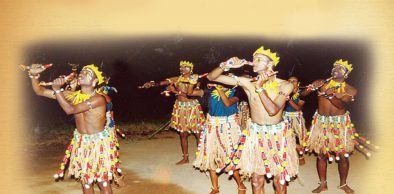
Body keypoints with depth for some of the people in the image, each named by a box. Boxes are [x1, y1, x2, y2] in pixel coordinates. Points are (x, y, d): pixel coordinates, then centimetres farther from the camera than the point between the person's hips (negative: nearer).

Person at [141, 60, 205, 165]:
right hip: (180, 108, 4)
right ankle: (185, 158, 24)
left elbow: (189, 93, -18)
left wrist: (176, 91, -14)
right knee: (183, 134, 11)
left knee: (198, 134, 0)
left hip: (192, 107, -4)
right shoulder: (176, 79, 3)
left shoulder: (193, 78, -6)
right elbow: (162, 83, -11)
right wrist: (152, 83, -29)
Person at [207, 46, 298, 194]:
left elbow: (273, 110, -26)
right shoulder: (247, 82, -7)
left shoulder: (285, 85, -10)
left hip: (278, 135, -1)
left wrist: (260, 87, -23)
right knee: (257, 181, 10)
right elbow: (211, 77, -7)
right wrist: (225, 66, -25)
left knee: (280, 181, 10)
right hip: (255, 134, 1)